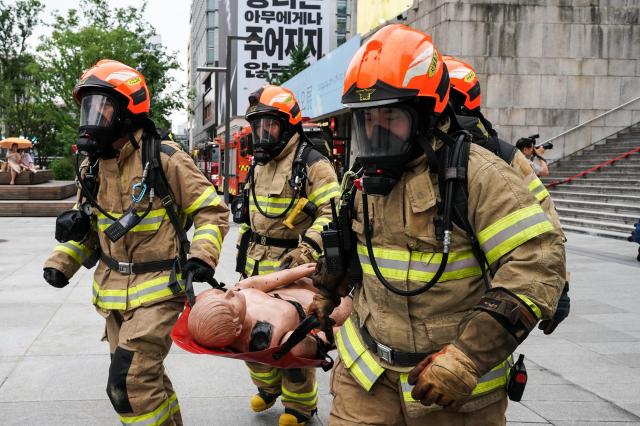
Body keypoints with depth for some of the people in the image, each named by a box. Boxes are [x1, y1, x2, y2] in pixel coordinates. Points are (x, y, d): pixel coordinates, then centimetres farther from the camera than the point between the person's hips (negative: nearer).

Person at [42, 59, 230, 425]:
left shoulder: (164, 159, -12)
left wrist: (202, 255, -22)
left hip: (158, 289, -7)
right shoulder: (93, 167, 8)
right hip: (114, 293, 7)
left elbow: (213, 211, -8)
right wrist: (62, 261, 3)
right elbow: (86, 225, 18)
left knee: (129, 383, -14)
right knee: (146, 378, 16)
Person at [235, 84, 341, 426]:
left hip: (292, 269, -7)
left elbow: (333, 214, -18)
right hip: (257, 269, 7)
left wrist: (307, 249, -27)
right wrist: (243, 253, 22)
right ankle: (268, 386, 39)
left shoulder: (312, 164, -12)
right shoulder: (258, 165, 13)